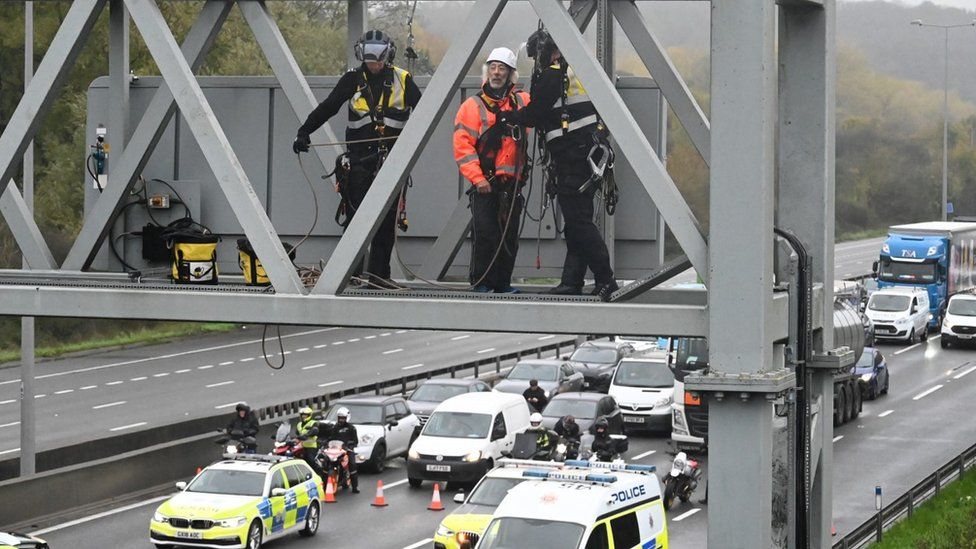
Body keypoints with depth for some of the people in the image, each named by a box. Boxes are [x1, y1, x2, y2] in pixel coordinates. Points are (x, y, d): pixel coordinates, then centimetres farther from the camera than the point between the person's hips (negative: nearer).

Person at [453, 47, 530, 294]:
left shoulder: (522, 102, 12)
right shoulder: (473, 106, 0)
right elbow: (462, 146, -6)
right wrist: (477, 178, -15)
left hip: (512, 185, 4)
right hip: (485, 185, -4)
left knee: (509, 237, 6)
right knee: (486, 234, -10)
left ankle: (502, 283, 15)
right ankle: (481, 283, 0)